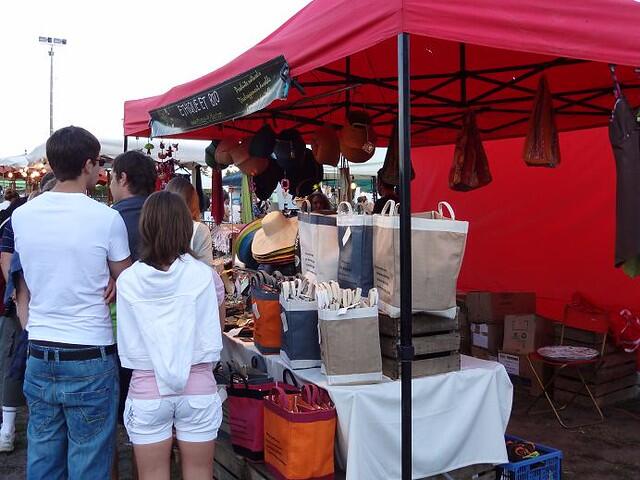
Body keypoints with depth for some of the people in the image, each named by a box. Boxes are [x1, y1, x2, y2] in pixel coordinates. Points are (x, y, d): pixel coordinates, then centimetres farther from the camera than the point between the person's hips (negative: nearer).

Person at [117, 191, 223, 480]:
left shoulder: (128, 279, -7)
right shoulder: (202, 275, -9)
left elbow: (127, 348, -3)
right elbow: (212, 341, -7)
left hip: (147, 389, 0)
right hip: (198, 388, 0)